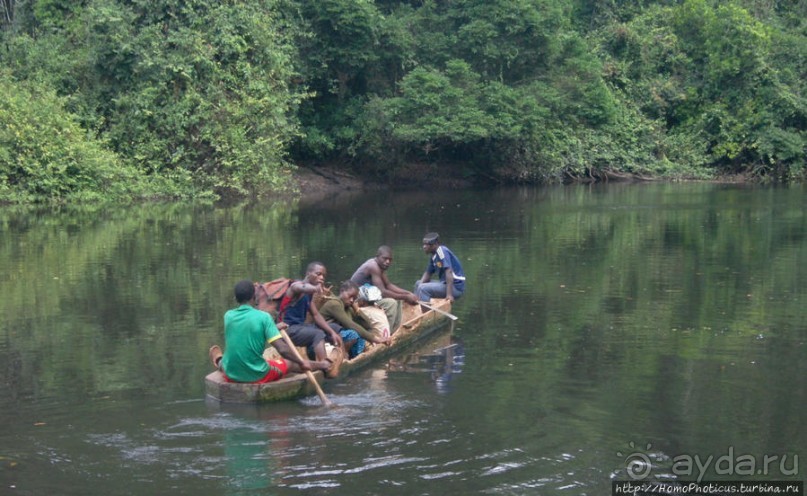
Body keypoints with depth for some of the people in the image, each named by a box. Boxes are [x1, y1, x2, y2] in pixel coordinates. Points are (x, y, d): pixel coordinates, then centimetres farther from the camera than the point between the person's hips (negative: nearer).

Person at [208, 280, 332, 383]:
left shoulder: (228, 316, -4)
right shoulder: (263, 317, -16)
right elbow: (283, 349, -22)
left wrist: (272, 328, 26)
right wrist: (301, 362, -6)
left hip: (231, 376, 2)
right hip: (258, 377, -2)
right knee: (290, 363, 24)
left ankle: (219, 361, 69)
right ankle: (322, 366, 46)